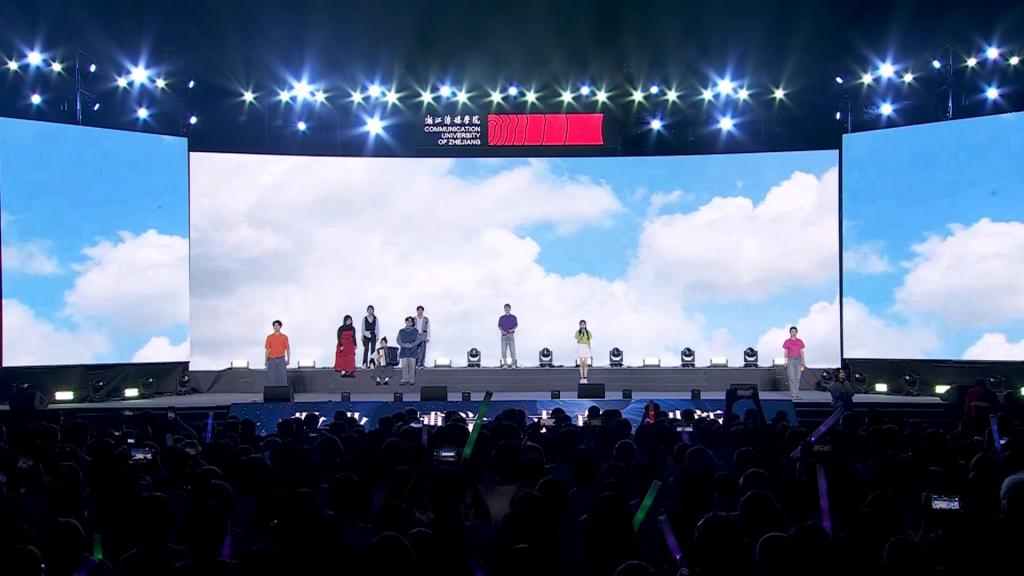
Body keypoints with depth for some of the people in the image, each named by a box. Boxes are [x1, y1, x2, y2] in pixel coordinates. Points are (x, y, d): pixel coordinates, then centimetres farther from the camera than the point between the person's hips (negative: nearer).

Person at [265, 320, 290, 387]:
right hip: (271, 360, 1)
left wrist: (288, 360, -3)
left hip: (281, 360, -1)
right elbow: (267, 349, 9)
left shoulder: (284, 337, 4)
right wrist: (266, 361, 3)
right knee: (271, 377, 0)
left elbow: (287, 349, 4)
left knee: (282, 377, -3)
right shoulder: (269, 337, 8)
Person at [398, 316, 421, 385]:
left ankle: (412, 380, 2)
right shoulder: (401, 331, 9)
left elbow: (418, 340, -2)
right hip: (404, 351, 1)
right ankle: (405, 380, 2)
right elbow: (399, 340, 2)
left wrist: (411, 345, -16)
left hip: (413, 351, -1)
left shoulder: (415, 331, 7)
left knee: (412, 366, -3)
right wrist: (404, 345, -16)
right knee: (404, 366, -2)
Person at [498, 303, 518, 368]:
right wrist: (502, 331, -13)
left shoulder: (514, 317, 8)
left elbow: (516, 325, 6)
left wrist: (513, 329, -14)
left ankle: (513, 364, -2)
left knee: (513, 350, -6)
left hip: (511, 335, -1)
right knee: (503, 350, -4)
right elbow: (499, 326, 6)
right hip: (504, 335, 1)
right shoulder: (501, 318, 9)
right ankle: (505, 363, 3)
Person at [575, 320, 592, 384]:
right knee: (581, 364, -1)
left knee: (585, 364, -1)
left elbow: (589, 342, 6)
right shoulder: (577, 332, 0)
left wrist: (590, 351, 3)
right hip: (580, 348, -1)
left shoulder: (588, 332, 4)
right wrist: (582, 333, -17)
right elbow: (578, 341, -12)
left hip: (586, 348, 1)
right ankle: (581, 378, 4)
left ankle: (585, 378, 3)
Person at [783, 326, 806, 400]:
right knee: (792, 378, -7)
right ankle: (794, 395, -4)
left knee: (797, 378, 4)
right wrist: (785, 362, -5)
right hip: (790, 360, -3)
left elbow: (802, 352, 10)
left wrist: (803, 363, 6)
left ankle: (797, 394, 13)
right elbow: (786, 352, 1)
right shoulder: (787, 342, 0)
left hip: (798, 360, 3)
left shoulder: (800, 341, 8)